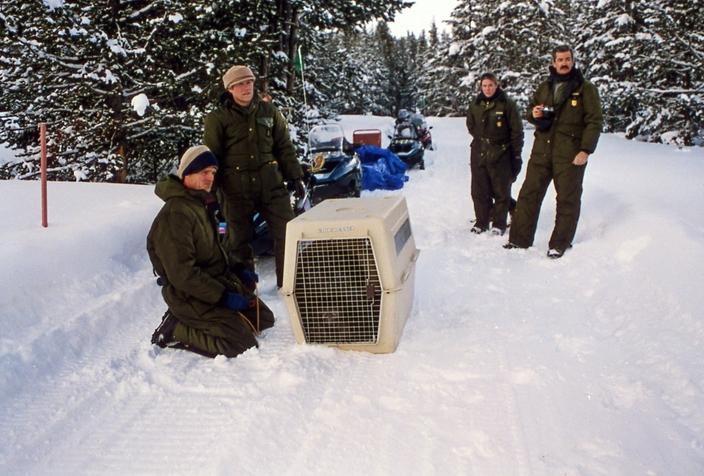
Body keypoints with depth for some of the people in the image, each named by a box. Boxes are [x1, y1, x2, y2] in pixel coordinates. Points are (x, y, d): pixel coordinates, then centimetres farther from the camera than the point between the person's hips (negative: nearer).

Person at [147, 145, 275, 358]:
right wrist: (223, 297, -23)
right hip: (191, 296, -10)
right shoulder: (175, 214, -20)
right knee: (243, 342, -17)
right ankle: (174, 331, -4)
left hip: (220, 282, 10)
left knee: (265, 318, 12)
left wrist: (239, 271, 7)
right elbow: (182, 274, -24)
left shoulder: (205, 204, 12)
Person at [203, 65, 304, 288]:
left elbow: (284, 147, 13)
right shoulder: (218, 119, 1)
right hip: (237, 188, -2)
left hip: (272, 183, 2)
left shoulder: (268, 111, 9)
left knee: (287, 232, 1)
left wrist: (296, 177, 9)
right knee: (240, 239, 5)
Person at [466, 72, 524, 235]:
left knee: (501, 191, 4)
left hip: (501, 155, -4)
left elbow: (517, 131, -5)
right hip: (479, 154, 4)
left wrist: (516, 154, -7)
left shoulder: (507, 104, -6)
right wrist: (482, 139, 9)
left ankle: (499, 223, 15)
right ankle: (482, 221, 19)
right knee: (479, 190, 6)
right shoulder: (475, 105, 7)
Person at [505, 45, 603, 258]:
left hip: (570, 154, -4)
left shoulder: (585, 89, 0)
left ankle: (560, 244, 13)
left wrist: (585, 150, -15)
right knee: (529, 194, 4)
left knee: (567, 199, 3)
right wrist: (533, 114, 0)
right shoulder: (544, 87, 13)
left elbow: (594, 121, -4)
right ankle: (520, 239, 12)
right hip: (542, 150, 4)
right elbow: (531, 109, 25)